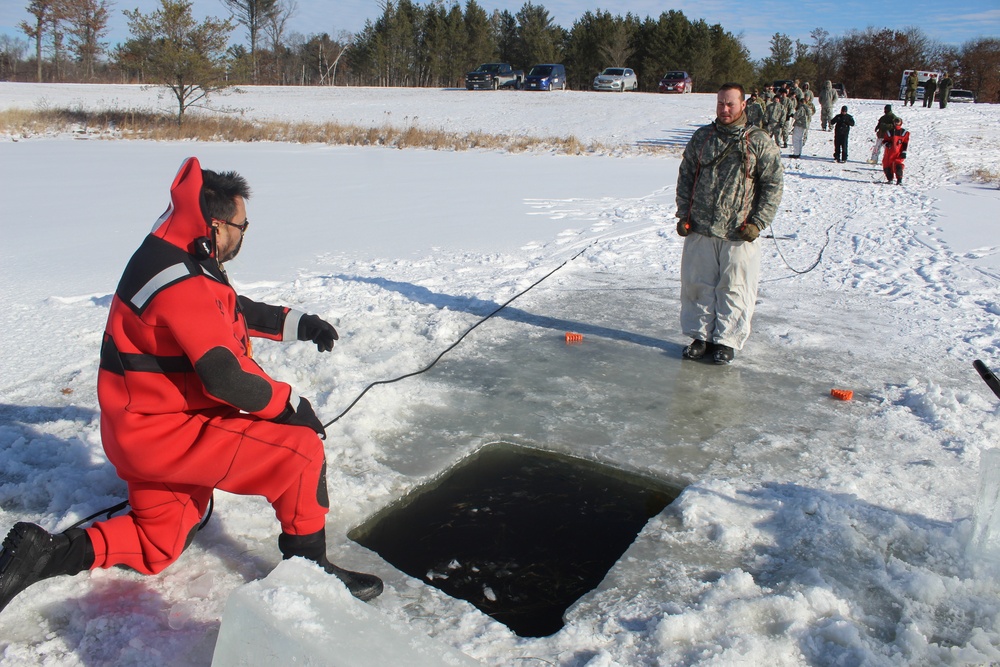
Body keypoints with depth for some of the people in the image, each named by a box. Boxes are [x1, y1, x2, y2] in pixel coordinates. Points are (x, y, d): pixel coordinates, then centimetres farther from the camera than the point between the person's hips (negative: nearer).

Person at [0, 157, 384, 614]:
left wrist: (297, 324, 8)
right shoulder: (184, 286, -26)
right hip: (168, 434, -10)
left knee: (157, 549, 24)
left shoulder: (171, 259, 6)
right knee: (300, 450, -12)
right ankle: (307, 568, 1)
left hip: (147, 428, 11)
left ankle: (43, 554, 13)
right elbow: (228, 377, -29)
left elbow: (234, 310, 19)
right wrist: (293, 405, -15)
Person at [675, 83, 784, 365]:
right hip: (699, 230, 3)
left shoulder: (759, 142, 0)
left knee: (734, 288, 3)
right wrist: (683, 214, 7)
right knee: (697, 285, 8)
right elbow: (685, 177, 15)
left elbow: (774, 184, 0)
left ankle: (727, 340, 15)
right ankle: (701, 335, 22)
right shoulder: (701, 137, 10)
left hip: (738, 235, -3)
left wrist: (757, 223, -7)